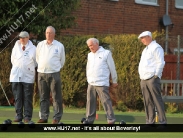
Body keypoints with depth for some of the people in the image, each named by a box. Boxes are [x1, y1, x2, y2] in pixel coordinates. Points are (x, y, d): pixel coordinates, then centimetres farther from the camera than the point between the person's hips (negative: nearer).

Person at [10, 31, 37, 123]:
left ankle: (27, 116, 0)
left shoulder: (33, 49, 4)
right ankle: (19, 115, 5)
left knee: (27, 97, -3)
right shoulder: (16, 47, 9)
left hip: (28, 76, -2)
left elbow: (36, 61, 14)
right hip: (16, 75, 2)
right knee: (17, 97, 1)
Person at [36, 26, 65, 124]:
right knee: (43, 97, 5)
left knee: (56, 97, -4)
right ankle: (43, 117, 9)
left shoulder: (59, 46, 2)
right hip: (42, 73, 3)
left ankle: (57, 118, -1)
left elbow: (62, 60, 11)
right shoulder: (40, 45, 9)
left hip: (54, 74, -3)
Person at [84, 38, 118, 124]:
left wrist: (114, 81, 5)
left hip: (102, 84, -6)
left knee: (106, 102, -9)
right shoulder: (90, 55, 16)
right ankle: (89, 119, 10)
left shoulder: (106, 53, 0)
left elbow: (112, 68, 3)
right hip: (91, 83, 6)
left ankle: (111, 119, -7)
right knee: (90, 102, 4)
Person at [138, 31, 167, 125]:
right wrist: (141, 78, 16)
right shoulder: (145, 49, 23)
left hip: (152, 79, -9)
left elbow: (160, 63, -11)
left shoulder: (156, 48, -5)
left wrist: (156, 76, -15)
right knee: (147, 102, 8)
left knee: (157, 100, -10)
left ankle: (162, 121, -10)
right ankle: (150, 121, 10)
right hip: (144, 80, 9)